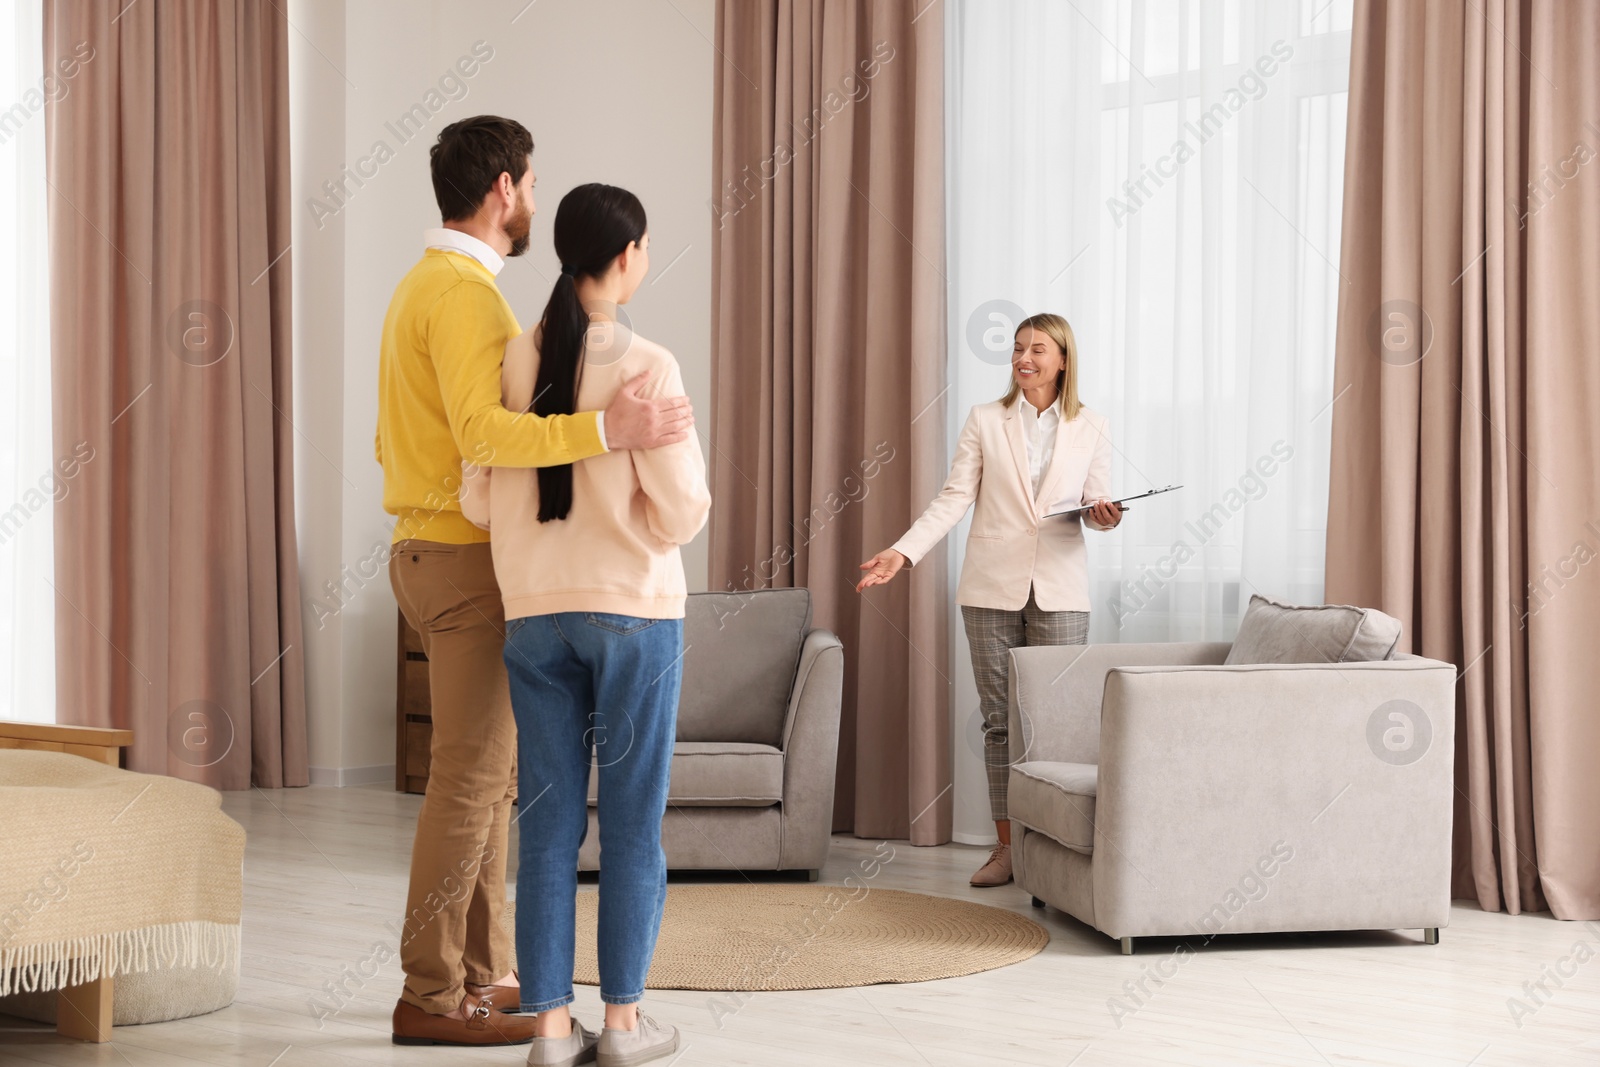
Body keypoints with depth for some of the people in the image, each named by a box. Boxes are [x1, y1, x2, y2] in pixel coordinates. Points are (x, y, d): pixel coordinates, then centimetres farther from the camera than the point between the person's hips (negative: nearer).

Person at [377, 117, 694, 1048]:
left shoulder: (424, 285, 16)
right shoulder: (465, 292, -16)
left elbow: (394, 442, 20)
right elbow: (481, 432, -31)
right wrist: (606, 432, -36)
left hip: (437, 550, 10)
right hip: (470, 560, -10)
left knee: (493, 770, 14)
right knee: (470, 779, -5)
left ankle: (486, 971, 21)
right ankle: (431, 996, 1)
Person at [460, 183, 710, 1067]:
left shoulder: (512, 360, 0)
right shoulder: (646, 367, -11)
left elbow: (478, 501, 2)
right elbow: (679, 514, -12)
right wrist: (690, 462, 9)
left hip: (536, 614, 4)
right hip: (634, 610, -4)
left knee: (548, 824, 7)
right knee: (632, 820, 7)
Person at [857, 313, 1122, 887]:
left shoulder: (1090, 428, 7)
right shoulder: (985, 421, 6)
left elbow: (1094, 505, 10)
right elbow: (954, 498, 0)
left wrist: (1104, 516, -14)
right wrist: (902, 551, -11)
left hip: (1059, 588, 0)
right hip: (992, 586, 1)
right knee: (999, 717, 4)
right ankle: (1006, 845, 11)